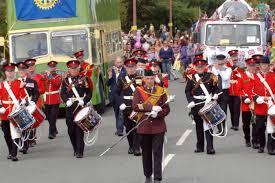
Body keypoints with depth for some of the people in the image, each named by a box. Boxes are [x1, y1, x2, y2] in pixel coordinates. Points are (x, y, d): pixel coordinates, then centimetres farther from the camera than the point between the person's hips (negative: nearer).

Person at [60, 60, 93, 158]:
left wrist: (84, 101, -14)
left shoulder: (84, 79, 5)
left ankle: (79, 152, -7)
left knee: (79, 130, -7)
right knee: (71, 130, 6)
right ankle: (75, 149, 23)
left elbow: (89, 92, 2)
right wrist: (67, 101, -15)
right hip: (70, 108, 3)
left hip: (81, 107, -3)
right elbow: (62, 93, 4)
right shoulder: (65, 81, 11)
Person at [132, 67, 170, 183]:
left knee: (157, 153, -4)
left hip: (158, 126, -1)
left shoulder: (161, 91, 3)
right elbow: (135, 106, -11)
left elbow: (166, 109, 1)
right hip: (144, 127, 1)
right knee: (146, 153, 10)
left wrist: (157, 113, -18)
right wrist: (152, 107, -18)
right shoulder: (138, 91, 2)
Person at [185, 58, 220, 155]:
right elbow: (187, 91, 4)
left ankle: (210, 147, -10)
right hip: (196, 104, 2)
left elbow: (216, 88, 8)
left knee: (208, 124, -9)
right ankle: (200, 146, 22)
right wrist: (190, 101, -9)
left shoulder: (210, 76, 4)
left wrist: (215, 94, -12)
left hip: (208, 103, -2)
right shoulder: (191, 78, 5)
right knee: (198, 125, 11)